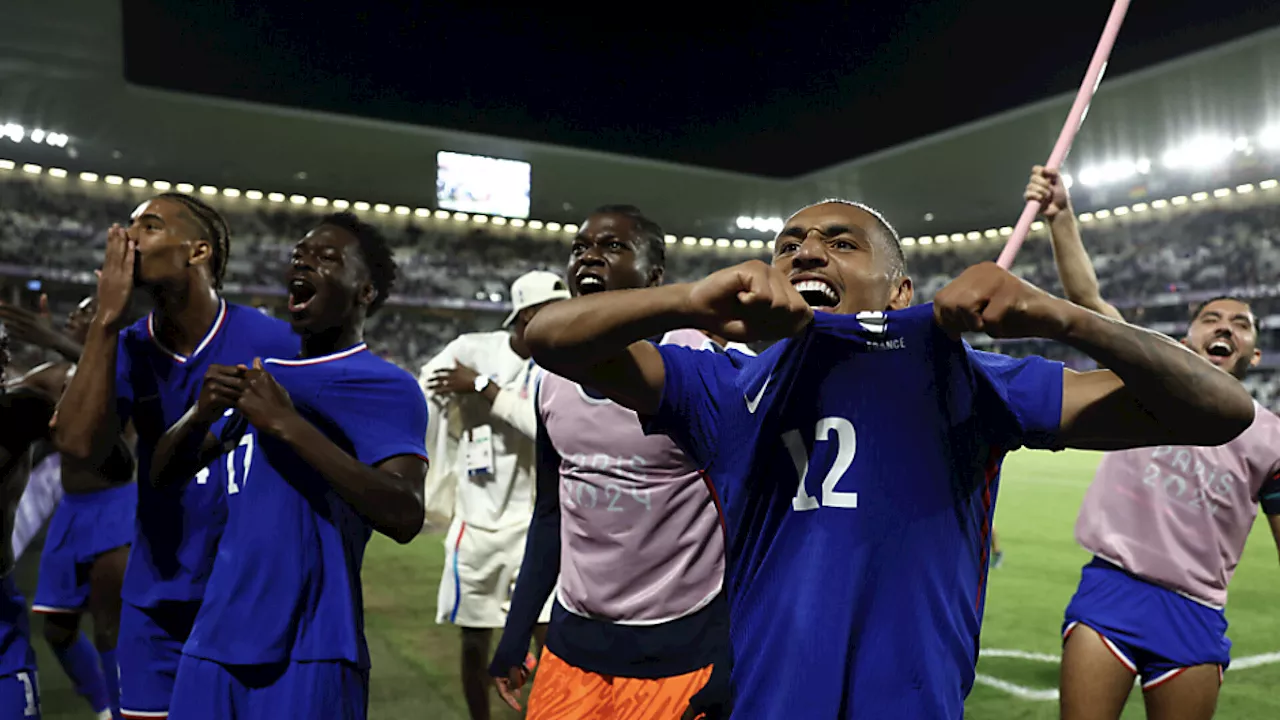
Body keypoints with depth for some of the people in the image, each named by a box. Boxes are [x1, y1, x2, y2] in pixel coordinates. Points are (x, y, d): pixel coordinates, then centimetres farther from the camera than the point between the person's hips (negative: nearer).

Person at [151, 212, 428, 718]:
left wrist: (289, 425, -23)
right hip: (215, 640, 6)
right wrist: (202, 413, -6)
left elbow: (405, 517, -22)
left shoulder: (388, 387, -9)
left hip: (311, 653, -6)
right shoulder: (261, 373, 14)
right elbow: (163, 476, 15)